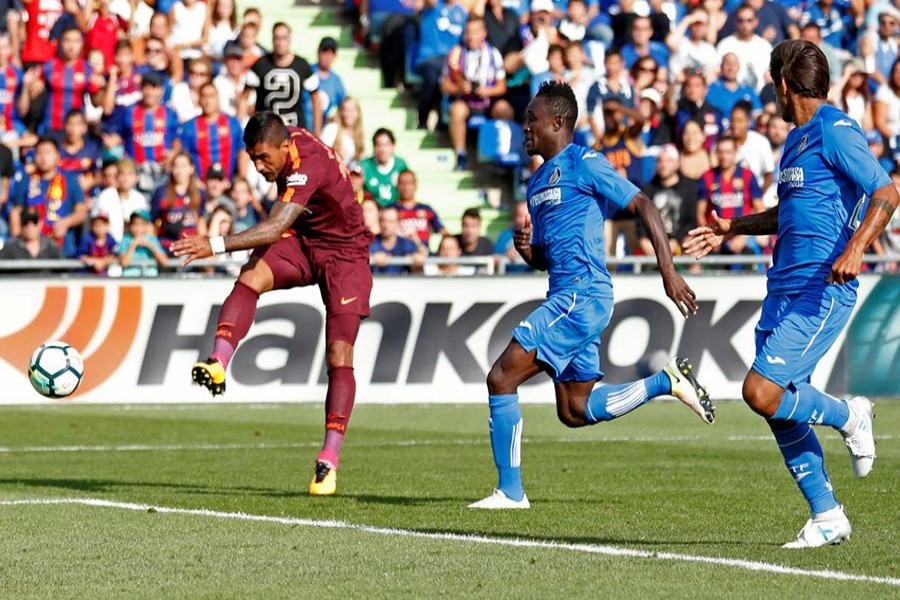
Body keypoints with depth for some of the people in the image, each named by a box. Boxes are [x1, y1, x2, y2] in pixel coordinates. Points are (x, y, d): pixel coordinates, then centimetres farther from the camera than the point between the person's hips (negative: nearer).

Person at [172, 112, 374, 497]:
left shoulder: (308, 167, -32)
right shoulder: (286, 138, -7)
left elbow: (275, 228, -44)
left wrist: (217, 245, -52)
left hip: (343, 252, -7)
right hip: (302, 239, 7)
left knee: (339, 358, -13)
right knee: (251, 277, -26)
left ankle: (329, 461, -10)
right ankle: (218, 365, -43)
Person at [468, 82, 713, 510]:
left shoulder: (584, 164, -7)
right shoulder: (538, 181, 21)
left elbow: (643, 206, -11)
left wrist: (668, 271, -18)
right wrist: (525, 248, 3)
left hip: (581, 294, -10)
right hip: (567, 297, 10)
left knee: (501, 378, -13)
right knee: (574, 411, 11)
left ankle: (510, 491, -8)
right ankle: (668, 381, 17)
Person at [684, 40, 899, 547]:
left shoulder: (836, 132, -9)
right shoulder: (796, 140, 19)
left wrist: (854, 249, -30)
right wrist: (732, 229, 35)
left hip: (822, 291, -9)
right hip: (784, 289, 9)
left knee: (762, 393, -18)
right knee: (781, 407, 4)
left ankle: (851, 417, 7)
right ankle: (828, 518, 11)